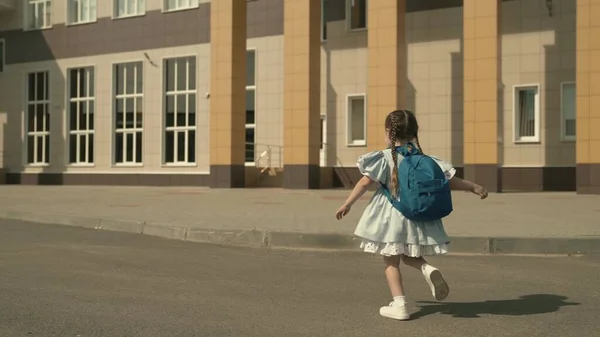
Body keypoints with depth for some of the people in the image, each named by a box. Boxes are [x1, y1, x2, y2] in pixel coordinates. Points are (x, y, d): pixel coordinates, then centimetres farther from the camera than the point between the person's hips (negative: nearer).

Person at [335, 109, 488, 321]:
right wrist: (473, 187, 18)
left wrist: (347, 204, 2)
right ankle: (427, 268, -8)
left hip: (391, 216, -4)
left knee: (391, 261, 6)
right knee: (408, 255, 23)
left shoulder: (384, 157, -7)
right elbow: (448, 181, 5)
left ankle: (399, 305, 3)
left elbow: (364, 183, -7)